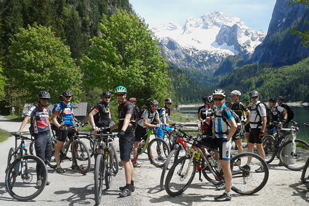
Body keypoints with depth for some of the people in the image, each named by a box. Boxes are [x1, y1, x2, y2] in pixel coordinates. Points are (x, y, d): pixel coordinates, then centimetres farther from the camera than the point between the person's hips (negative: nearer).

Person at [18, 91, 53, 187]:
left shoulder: (46, 110, 14)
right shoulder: (34, 109, -7)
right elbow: (26, 119, -21)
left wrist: (51, 134, 22)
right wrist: (20, 130, -35)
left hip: (47, 135, 7)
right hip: (39, 136, -7)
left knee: (47, 158, 10)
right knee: (41, 159, -10)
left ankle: (43, 177, 24)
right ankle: (39, 180, 2)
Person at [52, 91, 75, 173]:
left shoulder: (71, 105, 15)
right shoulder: (59, 106, -6)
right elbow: (54, 119, -11)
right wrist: (59, 126, -24)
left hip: (71, 127, 6)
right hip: (63, 128, -6)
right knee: (58, 147, -3)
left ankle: (74, 163, 16)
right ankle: (58, 166, 4)